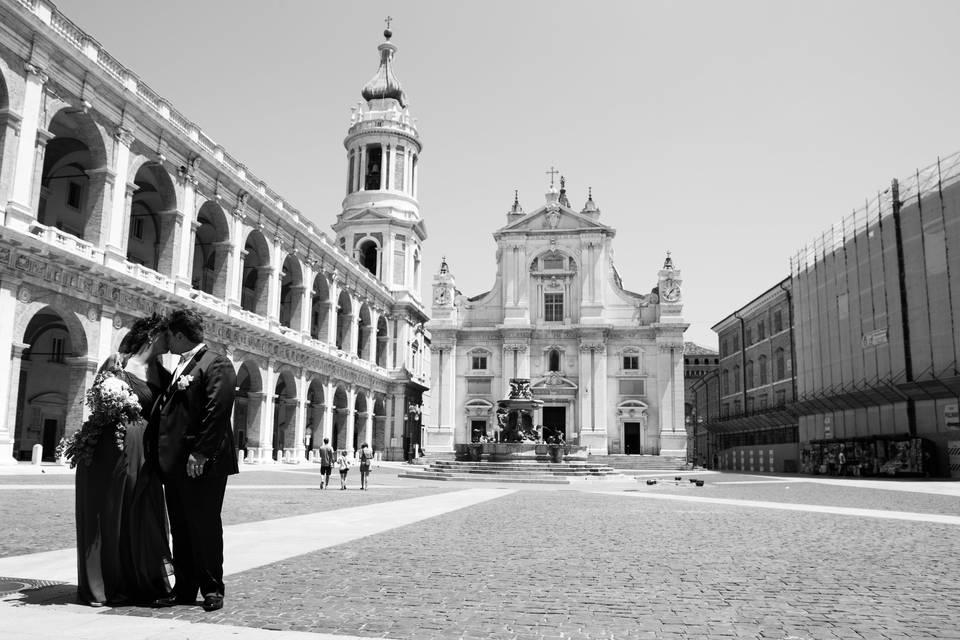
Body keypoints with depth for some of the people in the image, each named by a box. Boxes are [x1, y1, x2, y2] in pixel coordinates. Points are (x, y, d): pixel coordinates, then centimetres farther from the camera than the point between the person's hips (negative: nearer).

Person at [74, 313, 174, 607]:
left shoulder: (161, 374, 9)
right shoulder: (117, 362, -1)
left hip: (142, 453, 3)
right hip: (109, 448, -3)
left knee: (140, 516, 5)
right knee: (105, 515, 4)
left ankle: (139, 582, 15)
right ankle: (101, 585, 15)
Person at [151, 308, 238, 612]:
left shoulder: (216, 364, -9)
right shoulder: (179, 367, 20)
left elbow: (216, 413, -18)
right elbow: (166, 410, 21)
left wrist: (200, 454, -22)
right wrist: (163, 456, 14)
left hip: (202, 464, -9)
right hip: (175, 462, 9)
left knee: (205, 527, -1)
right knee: (180, 528, 12)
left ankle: (212, 589, 10)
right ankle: (184, 588, 20)